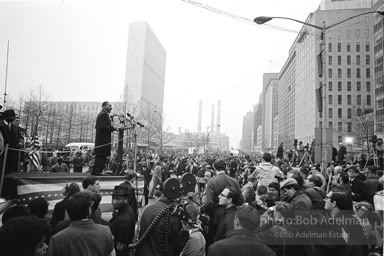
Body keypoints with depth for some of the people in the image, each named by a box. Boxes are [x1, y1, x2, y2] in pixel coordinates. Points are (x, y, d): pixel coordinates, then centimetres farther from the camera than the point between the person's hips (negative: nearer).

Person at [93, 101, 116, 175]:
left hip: (100, 139, 11)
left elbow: (96, 126, 22)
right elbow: (103, 126, -21)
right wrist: (113, 128, -13)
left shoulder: (101, 114, 21)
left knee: (99, 156, 14)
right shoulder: (104, 114, -12)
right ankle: (98, 171, -4)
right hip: (103, 139, -11)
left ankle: (96, 171, 19)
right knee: (102, 155, -7)